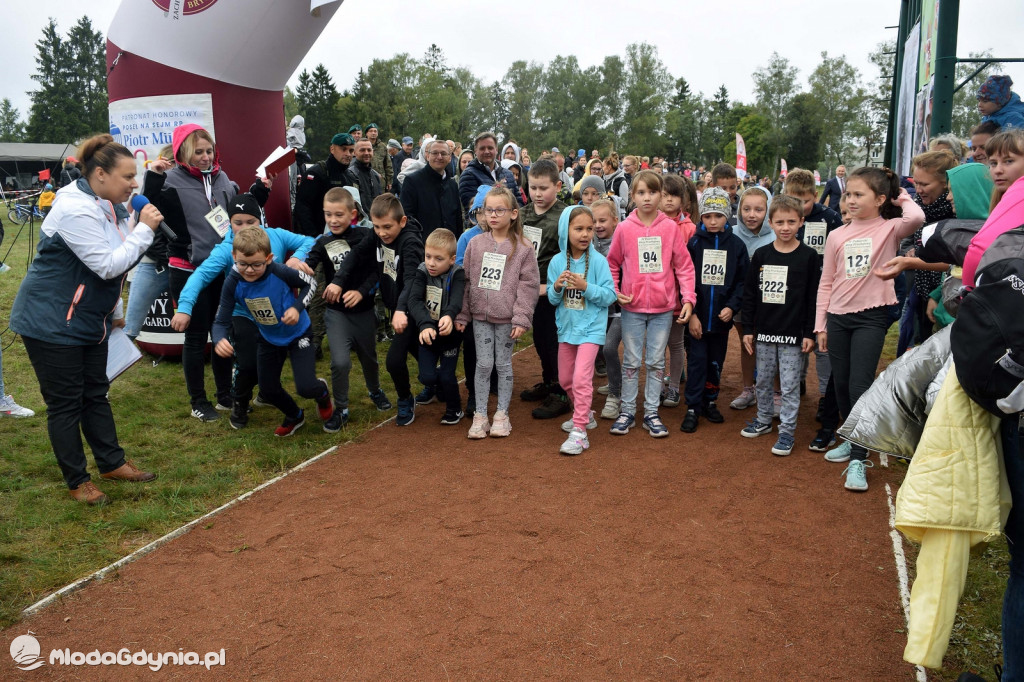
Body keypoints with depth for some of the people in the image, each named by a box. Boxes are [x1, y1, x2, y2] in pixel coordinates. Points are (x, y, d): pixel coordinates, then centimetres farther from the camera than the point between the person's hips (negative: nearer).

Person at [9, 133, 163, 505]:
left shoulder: (109, 206, 5)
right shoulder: (75, 210, -24)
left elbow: (118, 262, 16)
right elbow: (108, 265, -26)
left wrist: (114, 310, 21)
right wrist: (144, 229, -23)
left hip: (89, 319, 9)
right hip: (51, 322, -9)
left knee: (96, 393, 16)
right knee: (65, 402, 2)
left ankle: (112, 463, 28)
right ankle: (77, 482, 14)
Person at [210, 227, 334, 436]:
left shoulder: (280, 273, -32)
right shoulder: (233, 283, -25)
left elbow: (310, 284, -13)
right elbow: (221, 321, -21)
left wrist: (297, 308, -29)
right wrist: (219, 340, -43)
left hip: (298, 333, -4)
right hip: (269, 339, 4)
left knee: (305, 387, -15)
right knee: (268, 391, 11)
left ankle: (322, 393, 25)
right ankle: (295, 416, 44)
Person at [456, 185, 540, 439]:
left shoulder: (523, 247, -5)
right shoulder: (475, 243, 3)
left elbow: (528, 285, -6)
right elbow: (466, 281, 6)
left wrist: (521, 318, -12)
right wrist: (461, 314, 4)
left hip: (506, 318, -2)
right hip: (480, 316, 2)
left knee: (504, 365, 8)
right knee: (483, 365, 5)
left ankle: (502, 414, 20)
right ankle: (480, 415, 15)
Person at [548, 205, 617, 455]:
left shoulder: (598, 261, -12)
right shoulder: (557, 261, -3)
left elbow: (610, 295, -14)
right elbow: (552, 299, 1)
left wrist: (586, 286, -26)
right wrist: (557, 287, -20)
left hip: (591, 329, -5)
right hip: (566, 327, 5)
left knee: (581, 378, -15)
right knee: (565, 379, 18)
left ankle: (579, 432, -8)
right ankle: (585, 414, 41)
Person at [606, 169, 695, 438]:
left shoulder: (670, 227, -2)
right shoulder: (624, 228, -3)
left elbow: (683, 265, 0)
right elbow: (612, 264, 7)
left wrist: (688, 298, -6)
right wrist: (614, 291, -4)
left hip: (663, 307, 1)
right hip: (632, 307, 0)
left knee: (657, 362, 9)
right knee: (631, 361, 8)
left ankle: (651, 413, 21)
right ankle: (627, 411, 20)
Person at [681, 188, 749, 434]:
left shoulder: (737, 245, 2)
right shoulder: (694, 243, -2)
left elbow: (742, 281, 2)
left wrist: (732, 307, -11)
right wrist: (691, 313, -10)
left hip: (722, 317, 2)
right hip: (697, 316, -2)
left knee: (716, 362, 13)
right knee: (697, 361, -1)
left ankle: (710, 402, 28)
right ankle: (693, 408, 7)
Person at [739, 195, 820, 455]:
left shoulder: (809, 256, -4)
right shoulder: (761, 255, 3)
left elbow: (813, 297, -3)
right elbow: (749, 294, 6)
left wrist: (809, 333, -6)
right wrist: (748, 329, 3)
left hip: (793, 334, -3)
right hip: (764, 331, 3)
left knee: (790, 385, 3)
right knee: (763, 381, 15)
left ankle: (787, 431, 12)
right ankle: (763, 420, 32)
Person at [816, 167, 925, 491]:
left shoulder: (889, 229, -3)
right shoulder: (836, 236, 6)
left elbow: (916, 217, -28)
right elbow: (826, 283, 9)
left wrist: (901, 196, -7)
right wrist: (820, 325, 7)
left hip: (871, 316, -4)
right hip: (838, 317, 4)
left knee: (860, 387, -9)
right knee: (841, 385, 12)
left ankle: (858, 460, -1)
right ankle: (852, 440, 32)